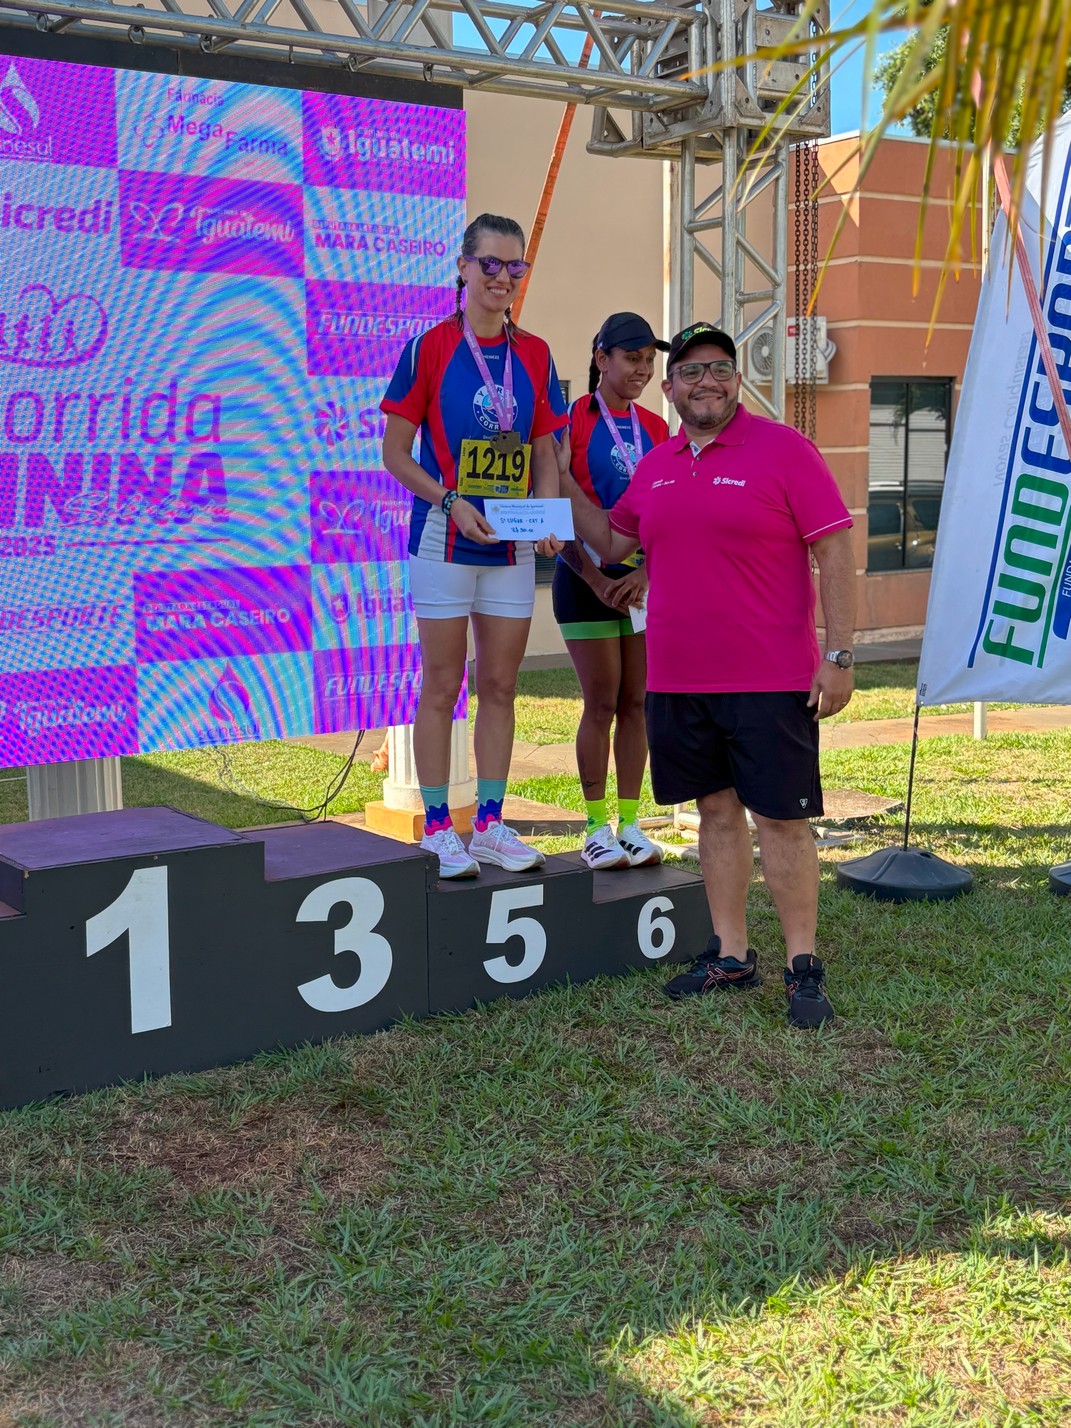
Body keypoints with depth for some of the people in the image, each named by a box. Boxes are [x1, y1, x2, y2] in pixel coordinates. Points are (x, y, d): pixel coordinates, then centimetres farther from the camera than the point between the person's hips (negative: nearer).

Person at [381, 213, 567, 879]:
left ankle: (490, 825, 19)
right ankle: (438, 829, 9)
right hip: (446, 540, -4)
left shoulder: (535, 355, 9)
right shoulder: (428, 348, -4)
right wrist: (450, 502, -18)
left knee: (501, 684, 9)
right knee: (443, 685, 0)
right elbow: (395, 453, -3)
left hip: (513, 546, 4)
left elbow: (545, 453, 13)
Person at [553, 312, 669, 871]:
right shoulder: (572, 420, -4)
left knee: (637, 703, 5)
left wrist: (645, 573, -10)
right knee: (602, 704, -3)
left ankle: (630, 824, 13)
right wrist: (599, 581, -14)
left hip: (645, 578, 4)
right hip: (587, 577, -4)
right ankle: (597, 828, 6)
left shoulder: (655, 429, 10)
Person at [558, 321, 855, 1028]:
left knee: (780, 816, -2)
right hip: (678, 679, 6)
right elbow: (612, 541, 26)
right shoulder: (656, 466, 12)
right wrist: (562, 480, 19)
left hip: (770, 678, -5)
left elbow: (835, 553, -8)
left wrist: (838, 656, -13)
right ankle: (731, 954, 23)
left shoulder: (783, 450, -6)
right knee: (717, 810, 12)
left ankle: (804, 965, 8)